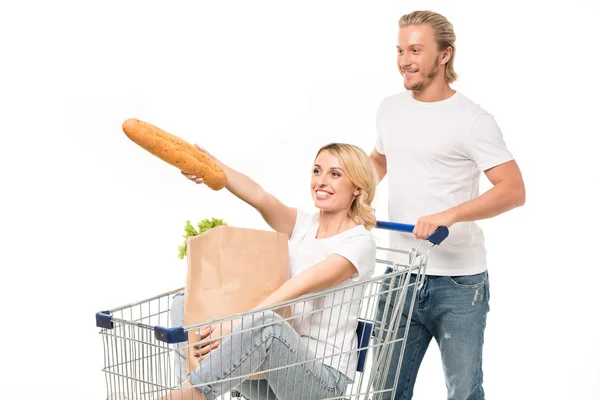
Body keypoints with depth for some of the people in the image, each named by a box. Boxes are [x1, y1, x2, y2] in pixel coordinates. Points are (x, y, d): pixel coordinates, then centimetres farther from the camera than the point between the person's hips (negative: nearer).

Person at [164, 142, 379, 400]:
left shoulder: (359, 242, -8)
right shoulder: (304, 224, 10)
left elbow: (299, 288, -22)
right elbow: (259, 198, -11)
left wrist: (236, 325, -33)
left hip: (324, 372, -7)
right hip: (278, 362, 7)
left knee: (266, 323, -38)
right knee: (185, 306, -4)